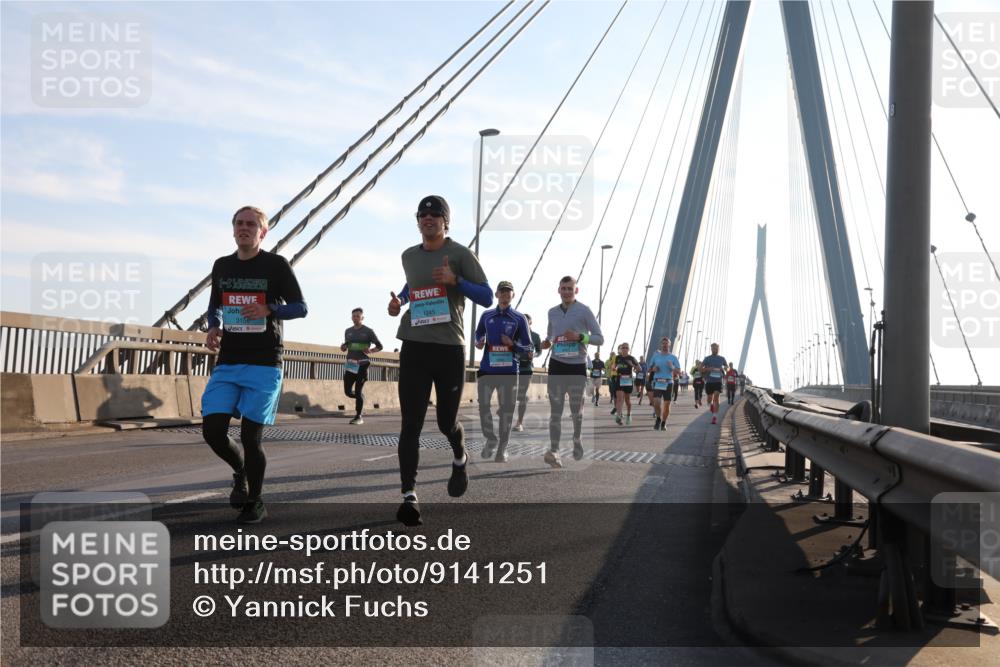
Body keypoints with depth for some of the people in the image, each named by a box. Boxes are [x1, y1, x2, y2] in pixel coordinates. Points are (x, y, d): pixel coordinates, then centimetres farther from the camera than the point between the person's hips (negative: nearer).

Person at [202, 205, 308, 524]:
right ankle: (240, 473, 26)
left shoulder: (276, 265, -2)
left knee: (251, 436, -4)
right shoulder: (221, 266, 11)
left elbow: (300, 307, -1)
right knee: (212, 429, -6)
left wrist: (268, 310, -19)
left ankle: (255, 503, 17)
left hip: (264, 365, -4)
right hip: (227, 364, 4)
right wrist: (213, 328, 1)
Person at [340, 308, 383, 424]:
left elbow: (379, 346, 2)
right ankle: (361, 398, 33)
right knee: (348, 391, 2)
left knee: (358, 391, -7)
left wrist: (371, 351, -17)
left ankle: (358, 417, 0)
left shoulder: (368, 331, -1)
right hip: (350, 364, 5)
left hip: (362, 364, -5)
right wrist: (343, 348, 1)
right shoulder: (348, 331, 12)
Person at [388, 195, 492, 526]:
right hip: (414, 348, 3)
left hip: (449, 348, -3)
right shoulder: (409, 256, 13)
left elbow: (487, 298, -3)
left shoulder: (460, 254, -1)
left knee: (446, 421, 7)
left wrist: (456, 281, -18)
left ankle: (460, 460, 40)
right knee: (411, 424, -8)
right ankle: (409, 495, -9)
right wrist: (399, 300, 13)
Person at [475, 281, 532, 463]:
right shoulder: (486, 315, 7)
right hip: (487, 368, 2)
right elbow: (478, 334, 24)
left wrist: (512, 344, -17)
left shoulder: (519, 319, 0)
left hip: (509, 371, -2)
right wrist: (479, 342, 1)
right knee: (483, 406, 4)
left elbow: (529, 349, 1)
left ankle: (502, 449, 14)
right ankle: (491, 439, 26)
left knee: (506, 410, 3)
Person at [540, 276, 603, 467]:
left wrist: (579, 336, -19)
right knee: (555, 410, -7)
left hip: (577, 366, -2)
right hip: (556, 365, 2)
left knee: (576, 410, 11)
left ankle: (577, 440, 37)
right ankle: (553, 451, -13)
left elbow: (600, 338, -3)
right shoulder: (552, 312, 10)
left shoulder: (584, 311, -2)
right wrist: (547, 342, 3)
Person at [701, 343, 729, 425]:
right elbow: (701, 369, 0)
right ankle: (711, 405, 47)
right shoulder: (707, 358, 3)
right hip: (709, 381, 1)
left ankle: (714, 417, -14)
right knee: (710, 398, 9)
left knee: (716, 397, -14)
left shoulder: (722, 358, 6)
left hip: (718, 381, -1)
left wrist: (723, 368, -5)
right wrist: (708, 369, -19)